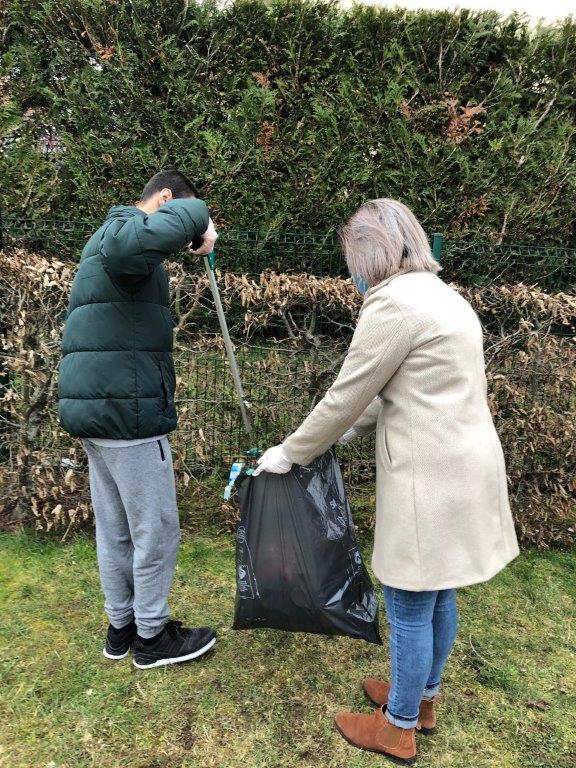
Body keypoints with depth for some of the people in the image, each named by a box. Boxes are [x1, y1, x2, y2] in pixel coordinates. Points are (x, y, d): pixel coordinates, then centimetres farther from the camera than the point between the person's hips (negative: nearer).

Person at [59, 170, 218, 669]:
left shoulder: (111, 234, 24)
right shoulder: (122, 228, -10)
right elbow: (130, 245, -37)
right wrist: (194, 215, -23)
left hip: (97, 409, 10)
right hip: (127, 411, -10)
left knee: (114, 528, 19)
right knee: (156, 530, 4)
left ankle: (121, 627, 34)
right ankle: (152, 636, 22)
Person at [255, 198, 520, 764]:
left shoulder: (394, 302, -16)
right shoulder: (441, 294, 14)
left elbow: (346, 396, -13)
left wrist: (290, 453, 1)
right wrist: (352, 429, 22)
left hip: (430, 477, -10)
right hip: (462, 466, 10)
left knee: (409, 606, 8)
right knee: (438, 596, 22)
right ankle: (422, 698, 42)